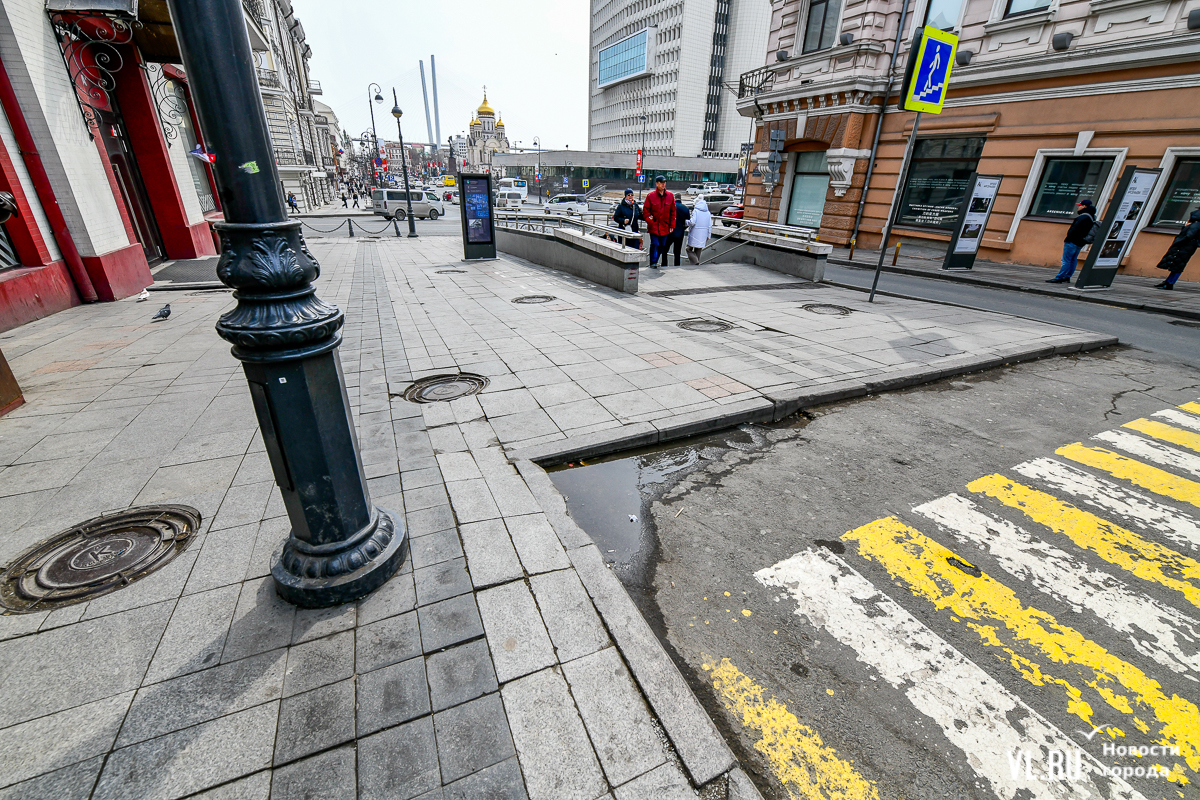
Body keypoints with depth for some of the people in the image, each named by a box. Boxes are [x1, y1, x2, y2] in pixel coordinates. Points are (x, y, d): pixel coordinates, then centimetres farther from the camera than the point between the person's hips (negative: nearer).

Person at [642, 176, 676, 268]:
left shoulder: (670, 196, 6)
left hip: (665, 226, 3)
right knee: (655, 244, -13)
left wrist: (672, 225, 6)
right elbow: (645, 210, 1)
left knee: (662, 245, 8)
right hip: (654, 226, -3)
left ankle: (654, 261, 24)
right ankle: (653, 263, -4)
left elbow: (673, 212, 10)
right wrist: (650, 221, -12)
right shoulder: (650, 196, -1)